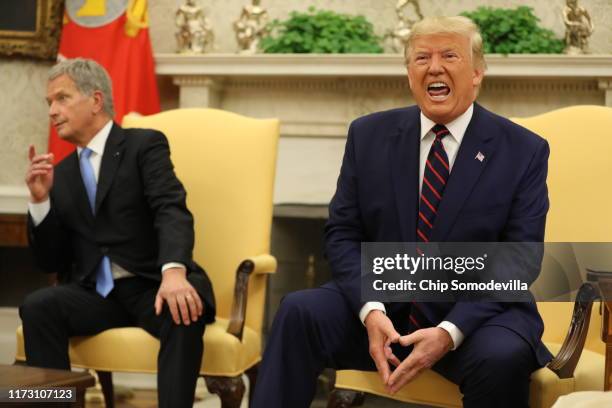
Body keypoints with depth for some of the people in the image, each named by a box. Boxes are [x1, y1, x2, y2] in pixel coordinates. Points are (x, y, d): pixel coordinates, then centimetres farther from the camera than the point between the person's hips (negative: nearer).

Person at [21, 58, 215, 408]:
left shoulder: (145, 144, 2)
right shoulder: (60, 175, 17)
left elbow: (172, 212, -15)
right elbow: (52, 262, 14)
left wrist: (174, 272, -35)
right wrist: (41, 199, -2)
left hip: (151, 286, -4)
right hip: (95, 294, 4)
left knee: (183, 313, -36)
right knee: (37, 307, -25)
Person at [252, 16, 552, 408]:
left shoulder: (524, 151, -3)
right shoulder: (369, 135, 4)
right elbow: (343, 233, 2)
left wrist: (449, 332, -22)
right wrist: (371, 310, -18)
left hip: (479, 311, -2)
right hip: (383, 302, 2)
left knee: (501, 357, -34)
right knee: (299, 312, -23)